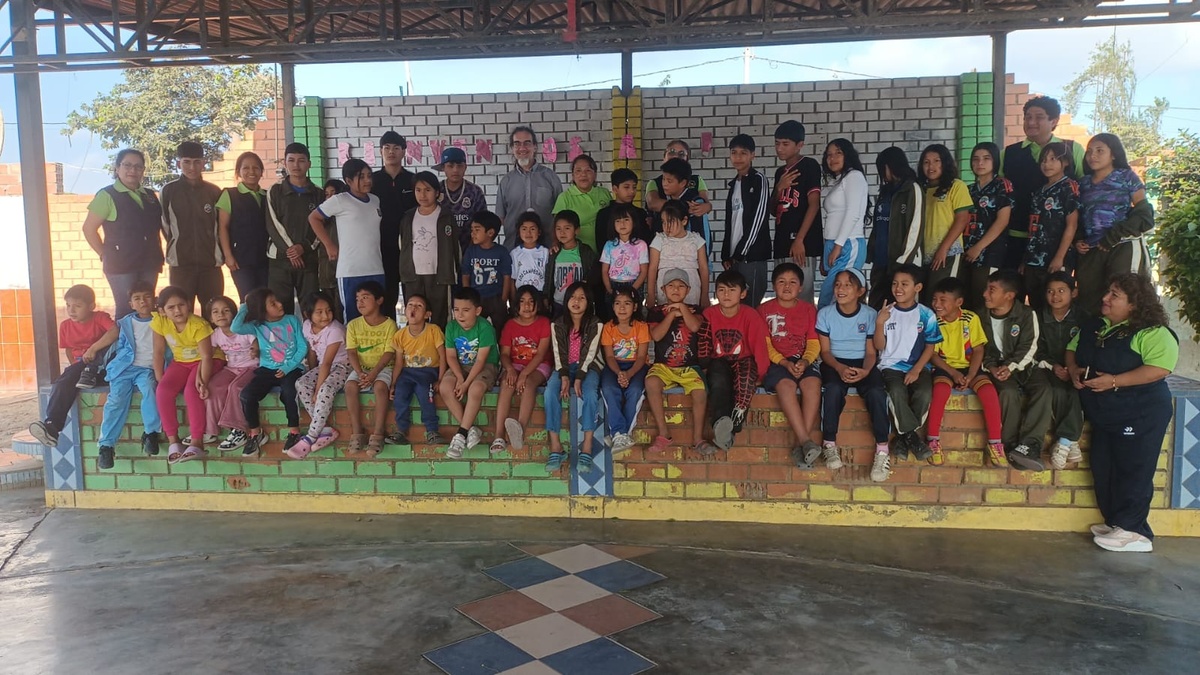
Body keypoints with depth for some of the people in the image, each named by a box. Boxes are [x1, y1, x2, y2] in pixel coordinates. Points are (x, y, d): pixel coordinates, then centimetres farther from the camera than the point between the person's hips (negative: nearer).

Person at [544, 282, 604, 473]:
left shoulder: (595, 324, -4)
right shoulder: (557, 324, 4)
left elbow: (589, 353, -12)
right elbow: (558, 353, -4)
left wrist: (578, 379, -23)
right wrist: (564, 377, -20)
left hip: (588, 367, -2)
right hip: (564, 367, 2)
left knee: (590, 394, -34)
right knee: (550, 392, -29)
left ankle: (587, 448, -35)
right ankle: (555, 447, -31)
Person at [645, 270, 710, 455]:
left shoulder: (694, 309, 11)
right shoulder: (657, 312, 10)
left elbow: (695, 326, -11)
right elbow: (656, 335, -8)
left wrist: (682, 308, -8)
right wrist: (672, 314, -7)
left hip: (689, 366, 0)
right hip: (663, 365, 0)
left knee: (700, 391, -29)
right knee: (651, 382, -33)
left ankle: (698, 437, -11)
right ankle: (664, 434, -24)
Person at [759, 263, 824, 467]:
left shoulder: (808, 309, 14)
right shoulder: (765, 309, 9)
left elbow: (813, 343, 6)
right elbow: (765, 344, 0)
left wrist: (805, 361, -15)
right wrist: (785, 363, -15)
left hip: (802, 361, 2)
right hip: (775, 362, -2)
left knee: (812, 382, -32)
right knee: (786, 384, -36)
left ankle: (801, 444, -34)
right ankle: (806, 441, -40)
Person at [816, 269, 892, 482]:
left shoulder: (870, 315, 1)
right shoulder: (825, 314, 1)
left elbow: (871, 352, 1)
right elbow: (825, 351, 0)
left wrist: (865, 370, -21)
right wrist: (839, 368, -21)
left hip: (862, 365, 1)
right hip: (835, 364, -1)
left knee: (876, 392, -31)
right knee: (833, 389, -35)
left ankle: (882, 449, -26)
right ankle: (829, 444, -23)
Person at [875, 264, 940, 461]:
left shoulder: (926, 315, 2)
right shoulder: (886, 312, 3)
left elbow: (930, 347, 3)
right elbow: (879, 347, 0)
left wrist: (916, 370, -10)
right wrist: (879, 323, -14)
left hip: (918, 367, 1)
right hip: (891, 365, 0)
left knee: (925, 393, -29)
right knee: (897, 392, -32)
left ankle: (903, 436, -10)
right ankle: (911, 435, -12)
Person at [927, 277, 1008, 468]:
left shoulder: (971, 319, -4)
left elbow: (978, 350, -3)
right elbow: (933, 354, -4)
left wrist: (970, 376, -16)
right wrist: (953, 373, -16)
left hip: (969, 367, 1)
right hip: (944, 367, -1)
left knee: (989, 391, -26)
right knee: (940, 390, -33)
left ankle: (995, 444, -15)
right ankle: (933, 441, -20)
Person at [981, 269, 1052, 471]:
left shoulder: (1027, 314, -4)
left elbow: (1028, 348, -9)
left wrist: (1011, 366, -23)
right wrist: (991, 367, -14)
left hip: (1025, 365, 0)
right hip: (997, 366, 0)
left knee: (1043, 390, -30)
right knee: (1009, 392, -33)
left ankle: (1028, 445, -39)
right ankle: (1011, 446, -30)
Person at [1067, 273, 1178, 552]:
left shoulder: (1153, 333, -14)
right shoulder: (1093, 327, 11)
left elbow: (1159, 369, -27)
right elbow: (1072, 349, 21)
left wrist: (1114, 381, -28)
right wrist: (1074, 370, -2)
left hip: (1140, 416, -8)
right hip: (1104, 415, 8)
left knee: (1133, 471, -4)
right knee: (1102, 469, 10)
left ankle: (1131, 531, 4)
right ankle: (1114, 522, 22)